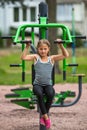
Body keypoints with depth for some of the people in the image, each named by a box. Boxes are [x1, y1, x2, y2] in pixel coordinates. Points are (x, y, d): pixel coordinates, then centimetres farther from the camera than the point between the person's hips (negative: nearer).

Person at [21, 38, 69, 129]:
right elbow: (23, 57, -4)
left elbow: (66, 55, 2)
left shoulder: (52, 58, 9)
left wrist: (61, 45, -7)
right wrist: (27, 47, -10)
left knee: (51, 94, -32)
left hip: (48, 84, 1)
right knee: (39, 94, -35)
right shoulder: (36, 57, 8)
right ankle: (46, 116, -22)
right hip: (37, 84, -1)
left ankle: (43, 115, -13)